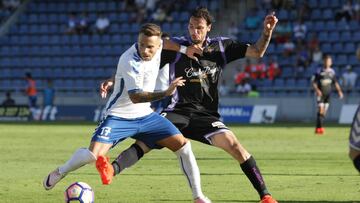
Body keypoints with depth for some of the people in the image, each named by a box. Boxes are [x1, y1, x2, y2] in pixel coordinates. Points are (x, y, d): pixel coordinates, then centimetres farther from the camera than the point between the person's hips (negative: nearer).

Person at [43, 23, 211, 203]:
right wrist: (165, 93, -44)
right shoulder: (130, 61, -28)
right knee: (94, 155, -23)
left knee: (182, 145, -4)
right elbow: (135, 97, -35)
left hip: (145, 115, 7)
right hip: (119, 116, -7)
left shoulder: (157, 46, -6)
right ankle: (60, 172, 7)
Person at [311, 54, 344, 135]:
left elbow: (335, 83, 13)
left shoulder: (332, 72, 6)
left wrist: (339, 91, 2)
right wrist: (317, 90, -22)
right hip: (320, 94, -5)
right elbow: (314, 82, -6)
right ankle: (319, 127, -16)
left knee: (324, 112, 6)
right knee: (321, 110, -15)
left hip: (328, 94, 5)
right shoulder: (319, 72, -6)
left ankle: (318, 128, 16)